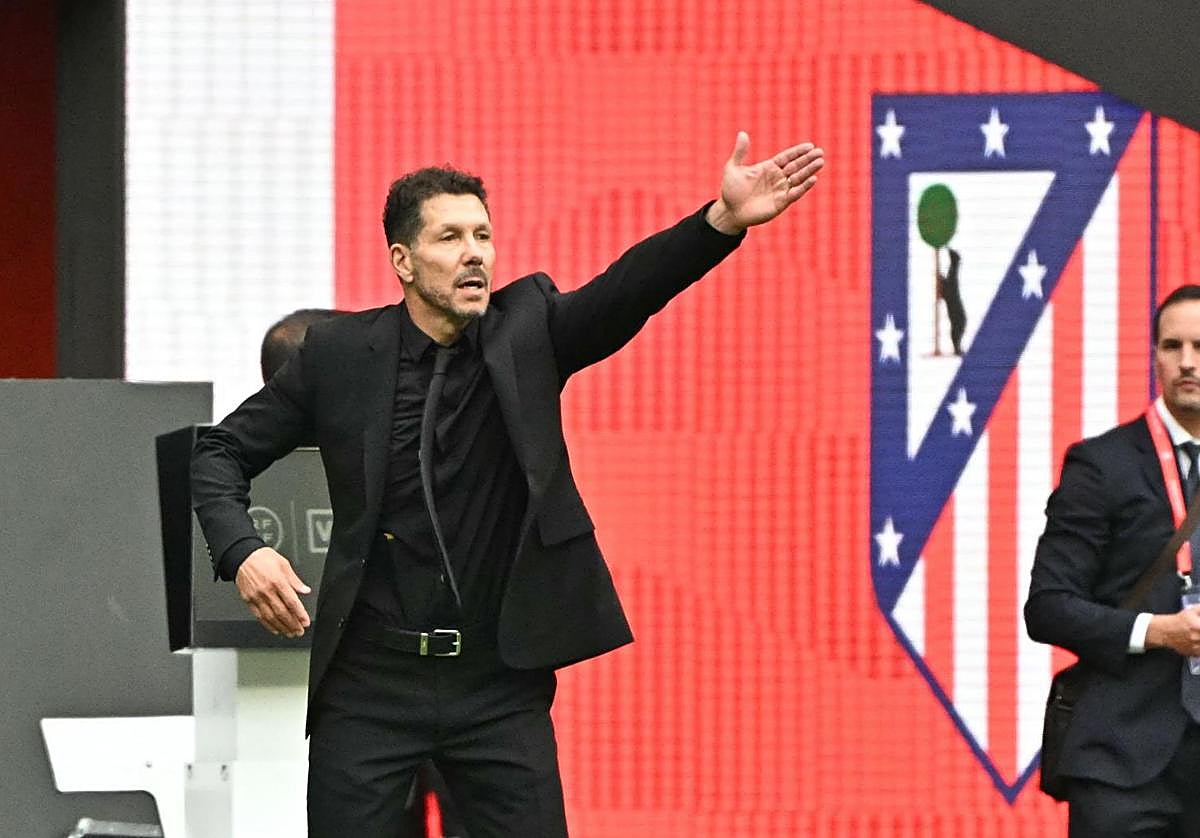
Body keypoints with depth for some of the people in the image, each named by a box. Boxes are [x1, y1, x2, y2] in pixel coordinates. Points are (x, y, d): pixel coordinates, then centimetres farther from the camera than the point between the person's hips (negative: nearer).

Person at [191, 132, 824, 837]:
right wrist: (243, 553, -14)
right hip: (371, 680, 0)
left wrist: (724, 220, -35)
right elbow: (222, 453, 6)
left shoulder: (526, 330, 0)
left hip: (500, 681, 0)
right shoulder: (342, 354, -1)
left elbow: (626, 291, -17)